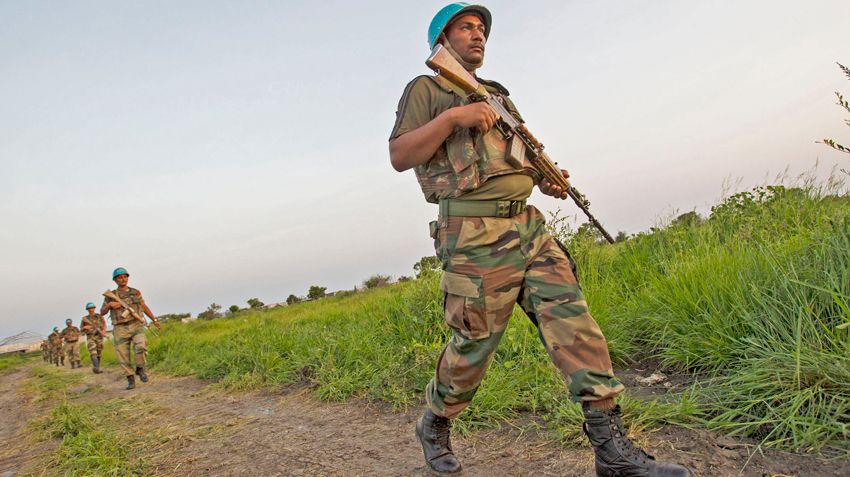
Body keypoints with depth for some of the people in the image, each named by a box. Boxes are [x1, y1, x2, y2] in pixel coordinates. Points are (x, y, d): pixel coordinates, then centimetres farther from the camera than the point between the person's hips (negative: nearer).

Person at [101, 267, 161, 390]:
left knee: (141, 347, -24)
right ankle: (131, 380, 12)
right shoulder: (111, 296, 10)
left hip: (136, 326, 0)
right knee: (124, 357, -3)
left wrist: (154, 320, 18)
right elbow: (102, 312, 6)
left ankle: (140, 369, 0)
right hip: (121, 329, 1)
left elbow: (144, 307, 19)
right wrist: (109, 305, -14)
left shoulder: (135, 292, 11)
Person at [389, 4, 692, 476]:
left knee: (574, 321, -5)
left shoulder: (497, 94, 26)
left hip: (529, 226, 7)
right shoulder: (425, 90, 5)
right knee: (474, 344, 1)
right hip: (473, 236, -6)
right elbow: (399, 157, -7)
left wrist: (543, 176, 10)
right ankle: (434, 424, 27)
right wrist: (452, 116, -15)